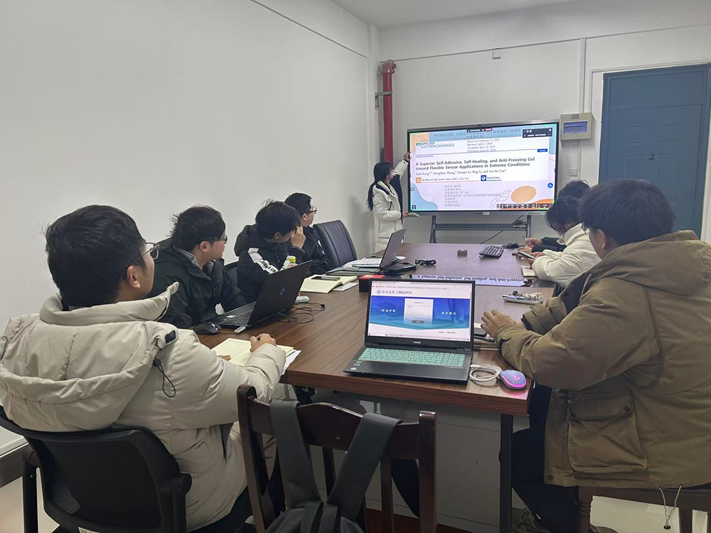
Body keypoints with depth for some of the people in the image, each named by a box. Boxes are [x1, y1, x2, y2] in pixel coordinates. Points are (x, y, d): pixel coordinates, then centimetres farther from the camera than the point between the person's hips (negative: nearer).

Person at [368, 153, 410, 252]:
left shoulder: (387, 186, 10)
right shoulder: (379, 193, -19)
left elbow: (397, 173, 31)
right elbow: (382, 214, -21)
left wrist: (406, 161, 40)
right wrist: (400, 214, -12)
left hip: (394, 231, 10)